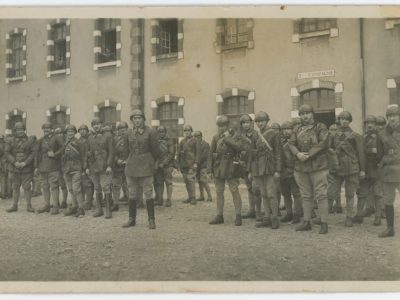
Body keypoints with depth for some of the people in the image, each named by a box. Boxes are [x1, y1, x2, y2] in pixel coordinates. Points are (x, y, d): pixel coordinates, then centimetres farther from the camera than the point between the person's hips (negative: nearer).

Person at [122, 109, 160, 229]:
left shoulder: (151, 133, -5)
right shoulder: (129, 134, 7)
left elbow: (156, 150, 1)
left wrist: (152, 162, 11)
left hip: (146, 167, -4)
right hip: (131, 167, 4)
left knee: (148, 194, -3)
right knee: (132, 195, 10)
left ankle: (151, 220, 6)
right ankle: (132, 219, 21)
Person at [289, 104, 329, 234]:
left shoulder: (321, 127, -1)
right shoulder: (297, 130, 14)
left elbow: (323, 143, -12)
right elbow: (291, 143, 5)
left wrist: (309, 154, -18)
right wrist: (298, 153, -15)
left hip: (318, 166, -5)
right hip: (301, 167, 5)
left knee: (321, 195, -5)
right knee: (306, 195, 12)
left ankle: (324, 223, 1)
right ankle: (306, 222, 20)